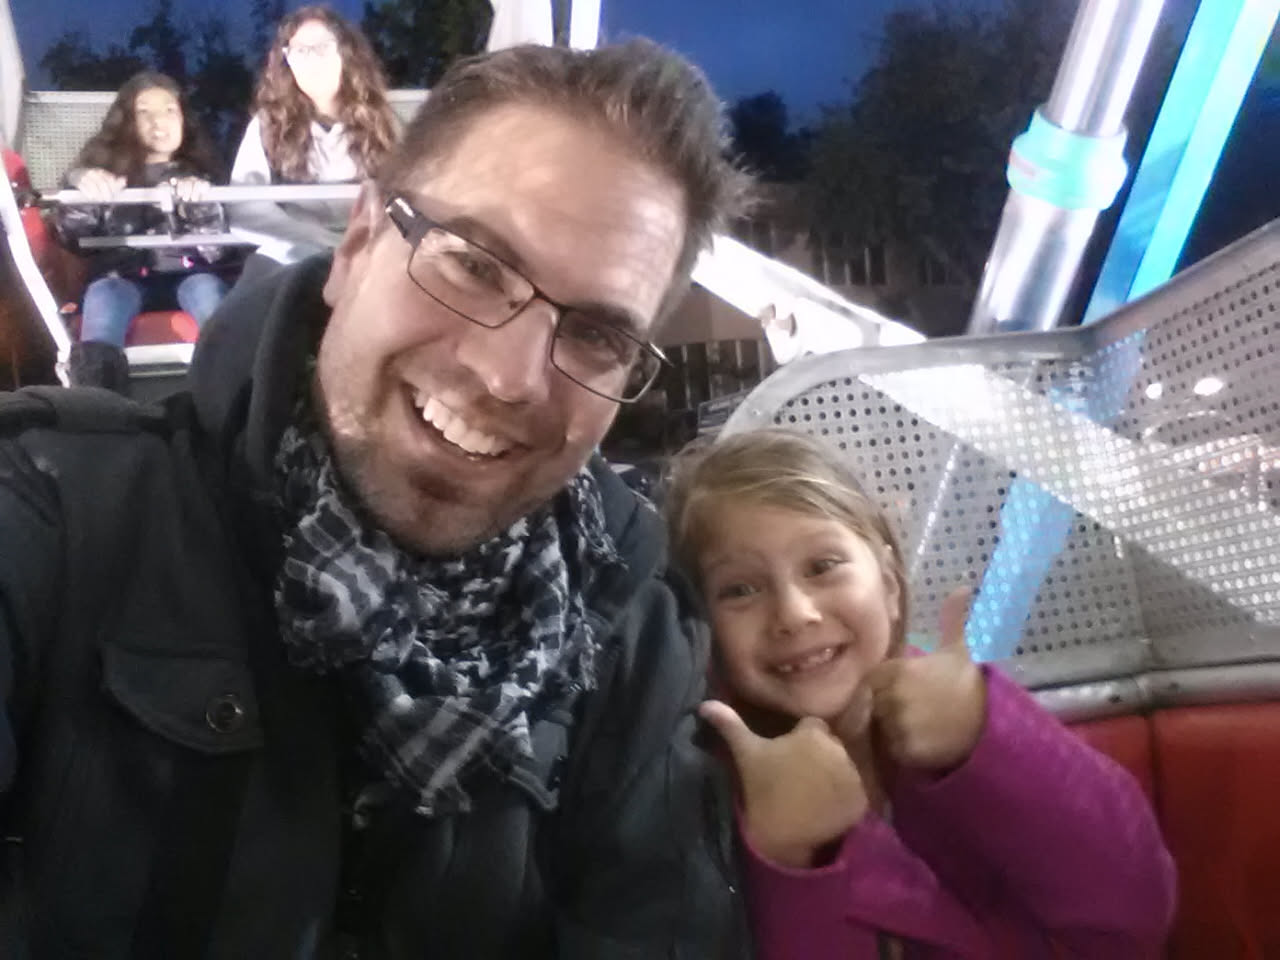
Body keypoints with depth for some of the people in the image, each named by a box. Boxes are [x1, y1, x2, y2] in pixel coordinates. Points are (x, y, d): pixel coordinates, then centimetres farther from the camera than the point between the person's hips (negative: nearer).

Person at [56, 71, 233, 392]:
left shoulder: (196, 173, 17)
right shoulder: (104, 165, 17)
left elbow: (215, 251, 4)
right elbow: (72, 238, 6)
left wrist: (202, 203, -15)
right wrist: (80, 184, -13)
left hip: (187, 276, 0)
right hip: (124, 278, 0)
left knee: (208, 287, -33)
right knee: (102, 294, -33)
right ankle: (96, 397, -59)